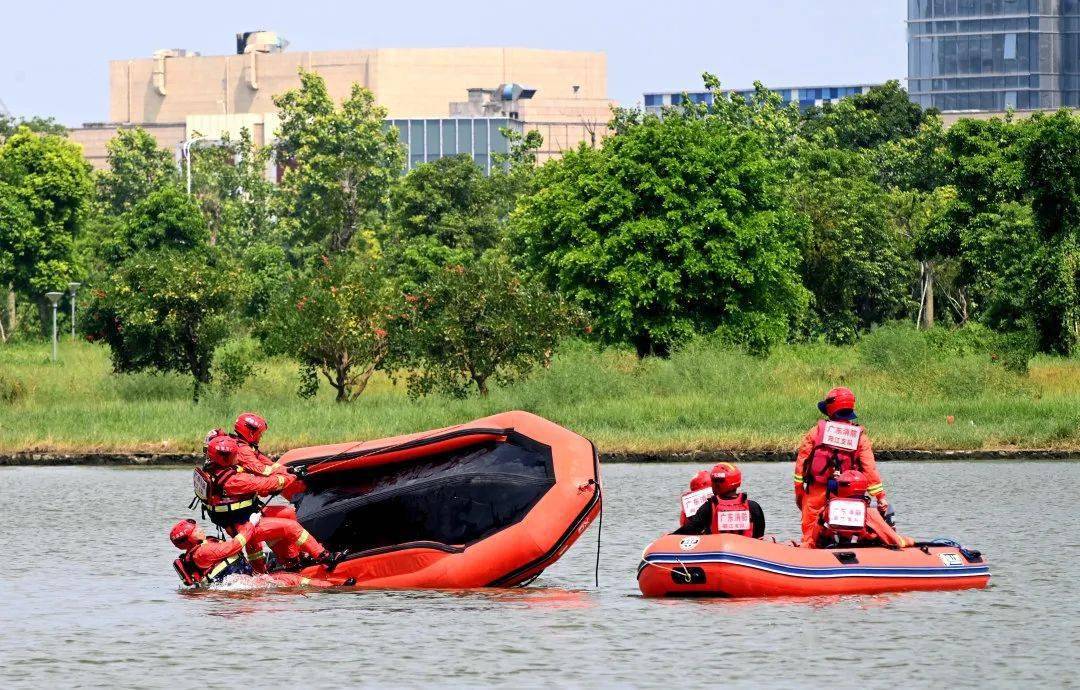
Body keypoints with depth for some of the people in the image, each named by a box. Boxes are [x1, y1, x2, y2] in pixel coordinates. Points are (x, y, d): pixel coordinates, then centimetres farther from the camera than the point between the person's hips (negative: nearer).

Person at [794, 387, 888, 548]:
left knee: (810, 532, 5)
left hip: (816, 492, -1)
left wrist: (798, 490, 6)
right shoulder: (860, 437, 0)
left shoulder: (817, 431, -2)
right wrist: (880, 497, -1)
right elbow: (870, 469, -4)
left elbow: (801, 460, -1)